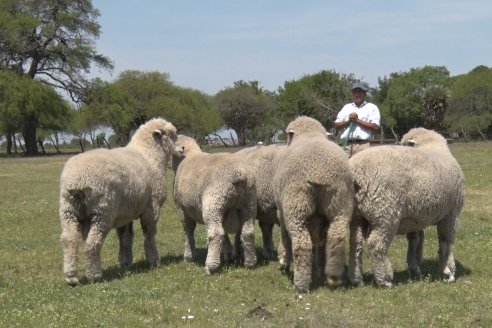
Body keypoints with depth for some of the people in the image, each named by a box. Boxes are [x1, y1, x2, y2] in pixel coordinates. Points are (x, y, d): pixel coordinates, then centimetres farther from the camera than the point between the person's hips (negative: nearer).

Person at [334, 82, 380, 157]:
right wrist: (348, 121, -3)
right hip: (348, 144, 3)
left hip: (363, 145, -3)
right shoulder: (346, 107, 21)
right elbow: (337, 125, 15)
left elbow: (375, 127, -3)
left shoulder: (372, 108, 9)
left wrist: (358, 120, -4)